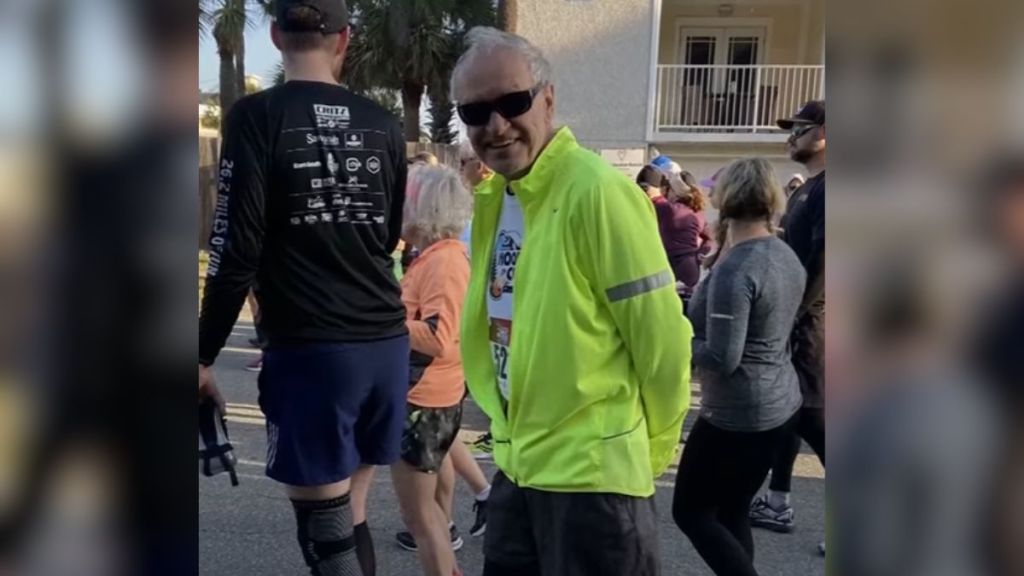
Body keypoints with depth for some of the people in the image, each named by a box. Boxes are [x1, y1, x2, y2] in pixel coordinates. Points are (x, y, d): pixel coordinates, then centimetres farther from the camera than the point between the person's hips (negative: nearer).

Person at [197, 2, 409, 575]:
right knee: (349, 517, 19)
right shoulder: (382, 124, 7)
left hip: (311, 352, -5)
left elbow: (237, 250, -11)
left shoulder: (258, 116, -6)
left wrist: (205, 356, -1)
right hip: (388, 343, 5)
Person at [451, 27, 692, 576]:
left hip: (591, 474, -8)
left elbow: (661, 340, -15)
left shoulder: (599, 192, -18)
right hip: (518, 464, 8)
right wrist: (512, 427, 15)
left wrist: (645, 450, -2)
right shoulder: (492, 198, 7)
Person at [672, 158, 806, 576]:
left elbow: (721, 359, -26)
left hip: (738, 414, -9)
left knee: (690, 511, 6)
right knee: (731, 512, 18)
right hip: (780, 404, 9)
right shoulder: (787, 256, 5)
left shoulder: (735, 268, -22)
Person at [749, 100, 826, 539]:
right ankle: (777, 503, 23)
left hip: (806, 322, -9)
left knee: (810, 414, -5)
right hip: (791, 317, 10)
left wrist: (791, 317, -21)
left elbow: (821, 262, -21)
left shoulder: (825, 190, -14)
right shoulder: (806, 189, 16)